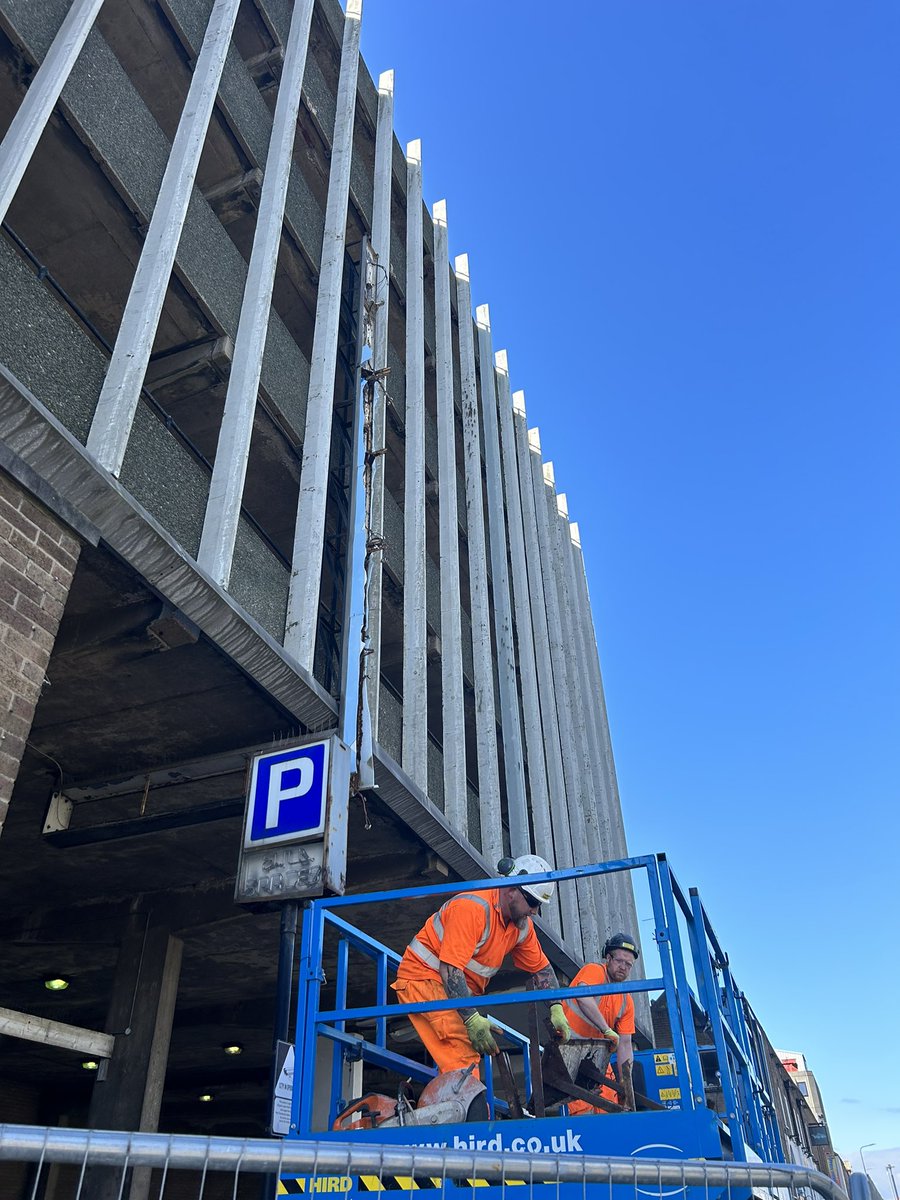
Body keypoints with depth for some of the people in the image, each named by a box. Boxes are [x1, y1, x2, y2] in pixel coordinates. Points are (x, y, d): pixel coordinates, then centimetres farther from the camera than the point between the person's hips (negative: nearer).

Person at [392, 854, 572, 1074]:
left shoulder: (523, 926, 2)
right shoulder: (472, 907, -26)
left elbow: (541, 968, 14)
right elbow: (450, 970, -29)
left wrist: (556, 1008, 1)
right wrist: (472, 1019, -32)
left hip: (462, 991, 9)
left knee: (470, 1056, 5)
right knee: (463, 1056, -22)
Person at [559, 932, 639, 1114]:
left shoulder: (626, 1001, 12)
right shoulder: (594, 970, -7)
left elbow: (624, 1044, 10)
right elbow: (583, 997, -28)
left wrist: (627, 1085, 2)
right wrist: (608, 1031, -22)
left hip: (596, 1048, 7)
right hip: (569, 1043, -7)